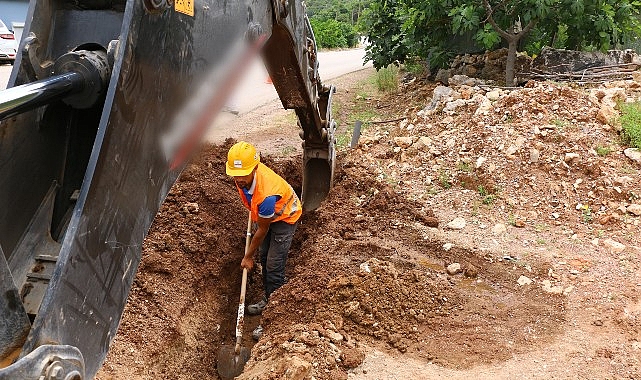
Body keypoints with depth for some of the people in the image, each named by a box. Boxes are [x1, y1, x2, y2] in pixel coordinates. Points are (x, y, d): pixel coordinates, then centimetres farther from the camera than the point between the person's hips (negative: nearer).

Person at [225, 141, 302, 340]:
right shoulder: (243, 175, -25)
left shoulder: (266, 194, -45)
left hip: (285, 217, -8)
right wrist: (253, 209, 20)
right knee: (264, 258, 20)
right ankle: (268, 299, 40)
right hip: (266, 214, 8)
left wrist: (248, 257, -13)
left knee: (274, 267, -10)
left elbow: (262, 230, -27)